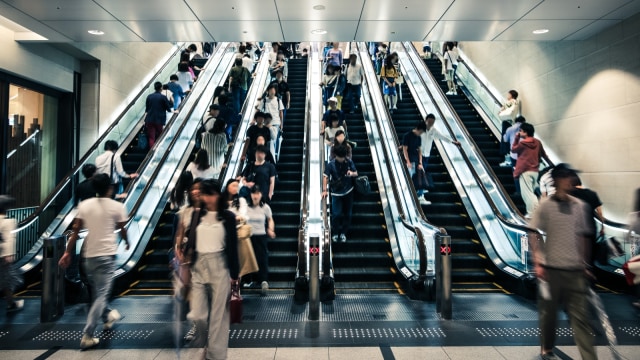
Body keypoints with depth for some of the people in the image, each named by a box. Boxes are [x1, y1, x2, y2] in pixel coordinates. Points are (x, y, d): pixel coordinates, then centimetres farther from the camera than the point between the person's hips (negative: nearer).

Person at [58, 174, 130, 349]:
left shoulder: (84, 205, 2)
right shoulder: (117, 207, -6)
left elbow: (75, 231, 0)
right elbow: (122, 230, 4)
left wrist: (67, 253, 6)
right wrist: (126, 242, 24)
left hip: (88, 254, 5)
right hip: (107, 255, -5)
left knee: (97, 291, 22)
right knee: (101, 294, 1)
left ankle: (107, 318, 44)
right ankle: (87, 335, -1)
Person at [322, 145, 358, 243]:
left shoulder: (349, 162, -5)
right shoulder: (331, 164, -12)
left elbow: (356, 173, 0)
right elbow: (325, 177, -18)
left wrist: (352, 173, -25)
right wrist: (325, 190, -30)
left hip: (348, 192, 2)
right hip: (336, 193, -2)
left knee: (347, 214, 10)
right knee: (336, 214, -6)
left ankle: (343, 233, 27)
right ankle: (335, 233, 15)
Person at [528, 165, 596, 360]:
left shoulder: (579, 206, 6)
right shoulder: (545, 206, -5)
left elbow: (582, 237, 13)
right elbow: (533, 235, -5)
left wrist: (585, 264, 13)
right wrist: (537, 263, -11)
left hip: (574, 269, 3)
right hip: (550, 268, -3)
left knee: (580, 314, 4)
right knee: (549, 312, 10)